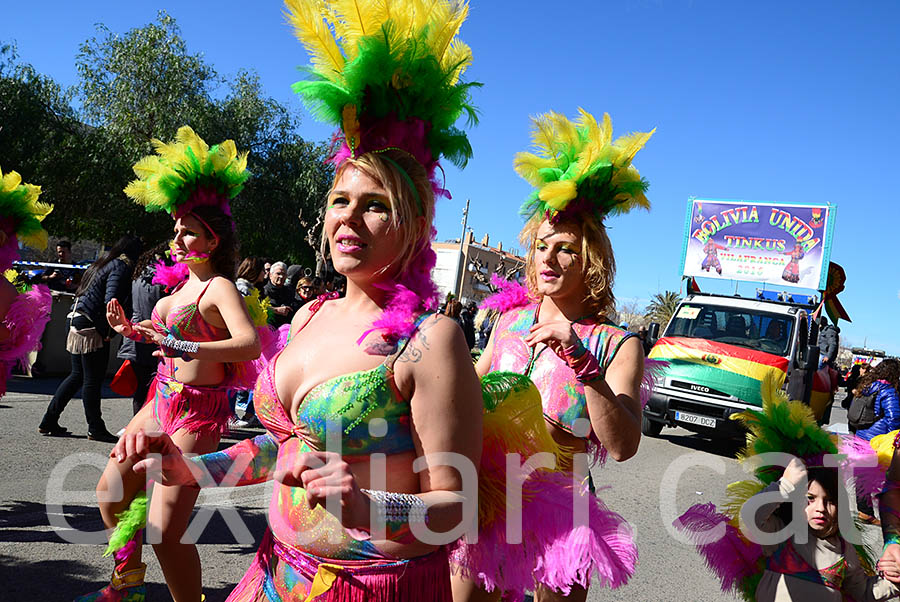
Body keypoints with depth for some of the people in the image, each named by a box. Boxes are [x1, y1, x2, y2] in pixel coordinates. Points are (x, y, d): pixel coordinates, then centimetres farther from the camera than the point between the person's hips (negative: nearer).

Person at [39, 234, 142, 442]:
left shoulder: (104, 263, 18)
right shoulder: (121, 267, -10)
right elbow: (111, 300, -22)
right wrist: (111, 331, -14)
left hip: (76, 320, 9)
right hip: (91, 325, -9)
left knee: (77, 375, 17)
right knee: (93, 379, 0)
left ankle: (49, 422, 21)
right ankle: (95, 429, 9)